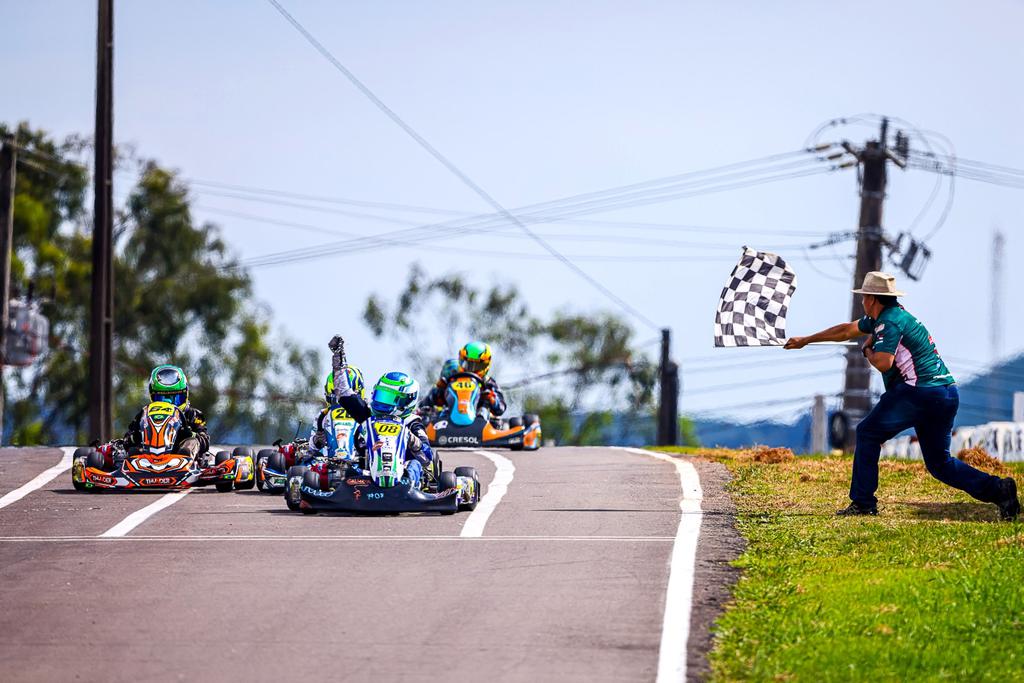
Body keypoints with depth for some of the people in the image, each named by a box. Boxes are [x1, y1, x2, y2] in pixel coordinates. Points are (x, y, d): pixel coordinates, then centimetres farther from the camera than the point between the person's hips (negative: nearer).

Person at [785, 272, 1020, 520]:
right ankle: (997, 488, -4)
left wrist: (868, 350, 3)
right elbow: (846, 330, 33)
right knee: (939, 463, 12)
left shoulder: (890, 321, -7)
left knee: (868, 432, 3)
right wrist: (805, 340, 39)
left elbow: (883, 363, -20)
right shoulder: (884, 316, 23)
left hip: (920, 392, -9)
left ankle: (863, 502, 0)